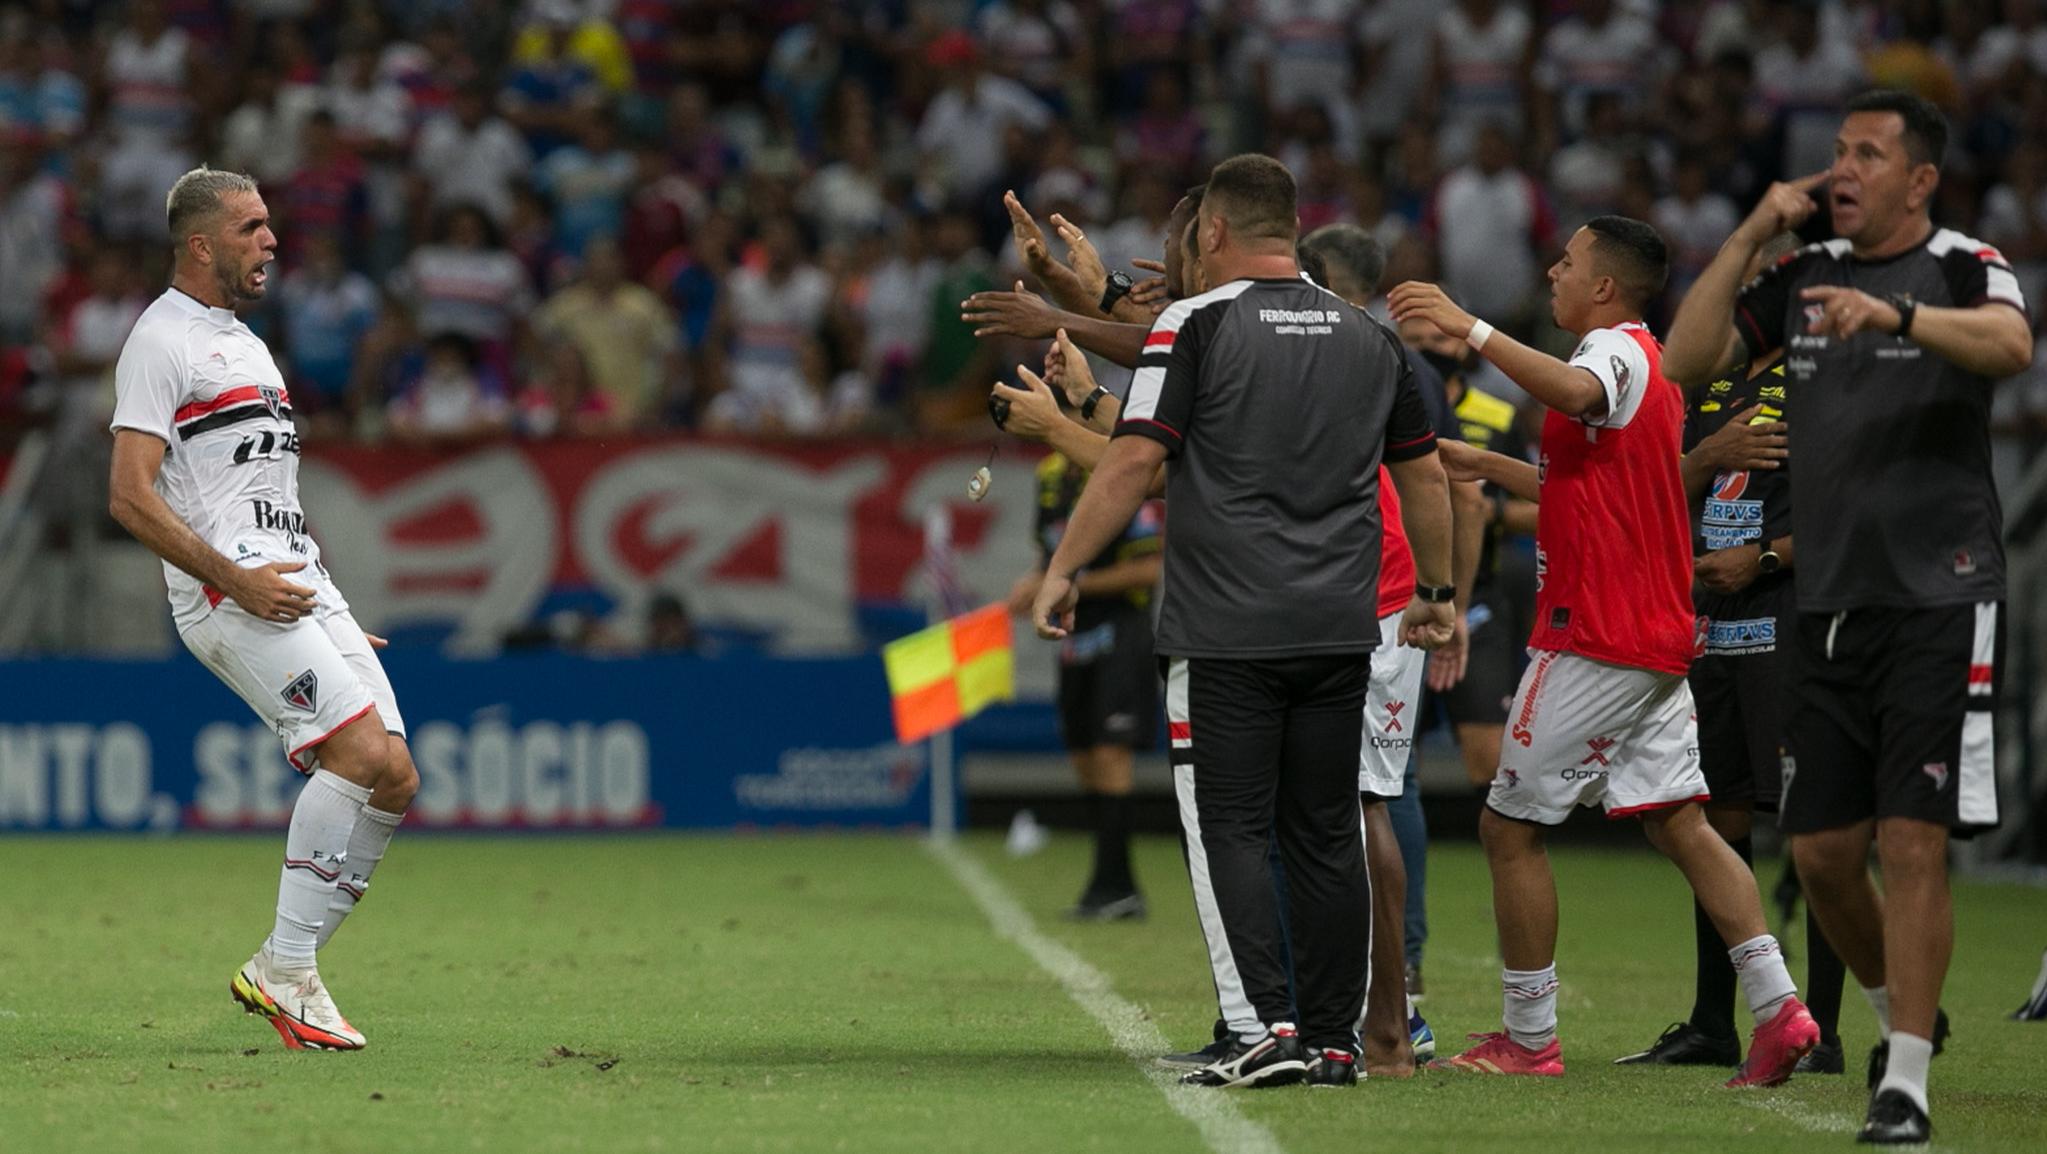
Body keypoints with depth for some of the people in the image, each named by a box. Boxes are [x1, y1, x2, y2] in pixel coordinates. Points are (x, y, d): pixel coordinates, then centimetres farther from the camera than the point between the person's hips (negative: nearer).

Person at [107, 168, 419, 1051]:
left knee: (394, 780, -1)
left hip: (299, 581, 9)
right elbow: (131, 497, -14)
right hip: (227, 592, -9)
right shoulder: (161, 341, -5)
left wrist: (329, 606, 24)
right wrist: (237, 581, -20)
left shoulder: (243, 342, 24)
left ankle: (282, 972, 5)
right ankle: (285, 969, -14)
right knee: (365, 754, -21)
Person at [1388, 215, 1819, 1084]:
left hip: (1596, 642, -10)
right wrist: (1486, 465, 38)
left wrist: (1471, 329, -40)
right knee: (1679, 824, 5)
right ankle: (1778, 1006, -7)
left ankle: (1529, 1038, 2)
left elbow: (1574, 392, -36)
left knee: (1509, 828, -2)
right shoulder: (1639, 363, 21)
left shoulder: (1618, 350, -10)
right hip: (1656, 643, 10)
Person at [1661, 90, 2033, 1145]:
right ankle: (1898, 1012, 30)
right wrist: (1749, 238, -1)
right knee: (1821, 850, 6)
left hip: (1941, 602, -6)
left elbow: (2010, 344, -26)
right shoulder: (1804, 277, 13)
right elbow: (1685, 359, 6)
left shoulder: (1964, 269, -4)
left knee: (1913, 844, -10)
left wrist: (1894, 314, -43)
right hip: (1827, 609, 6)